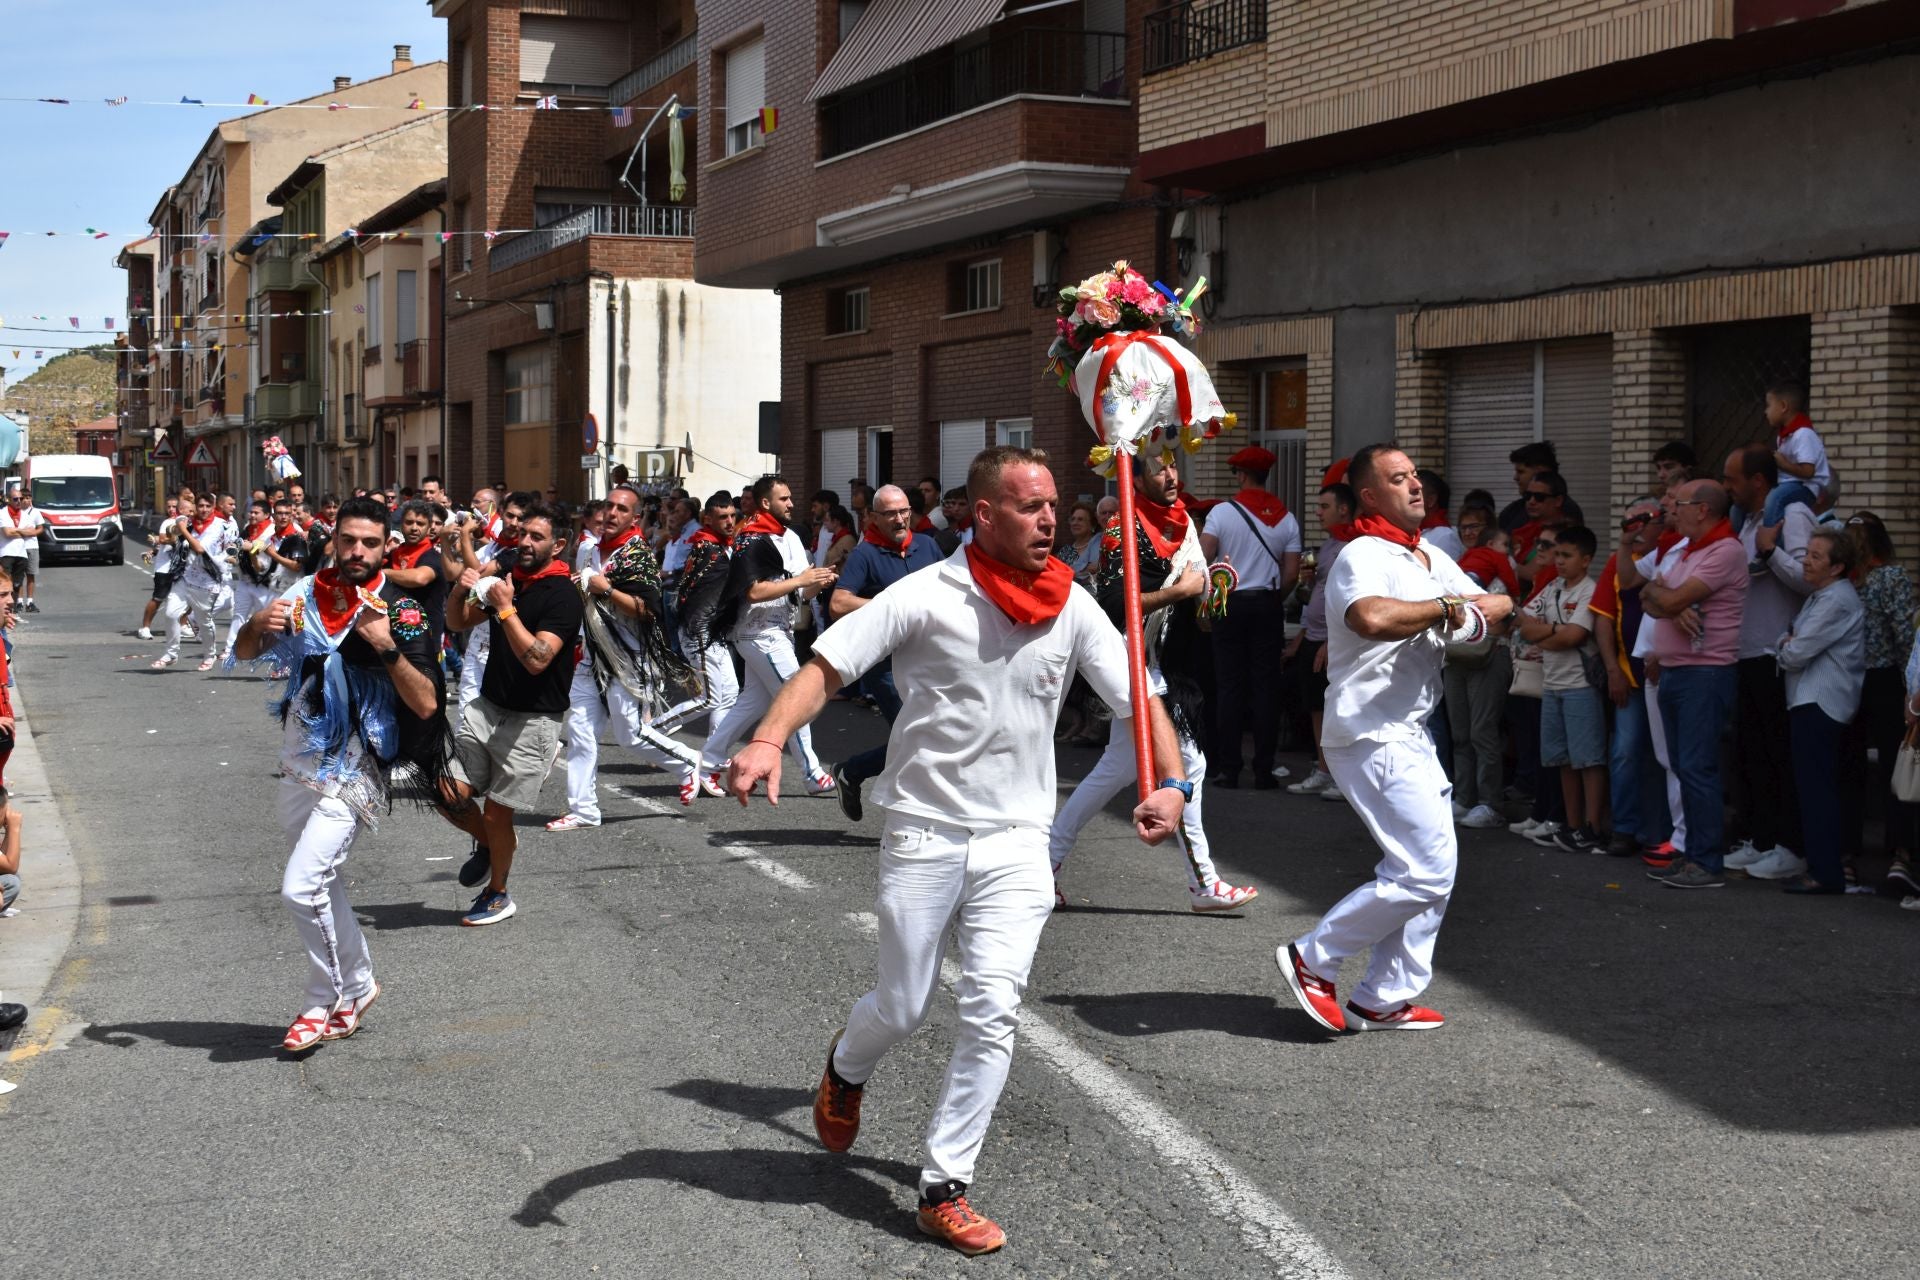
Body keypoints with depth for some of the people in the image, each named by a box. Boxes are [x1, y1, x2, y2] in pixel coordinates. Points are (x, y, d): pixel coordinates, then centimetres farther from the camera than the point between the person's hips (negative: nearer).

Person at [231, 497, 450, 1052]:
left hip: (353, 772, -6)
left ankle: (325, 1000, 7)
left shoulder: (400, 611, -12)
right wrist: (259, 624, -12)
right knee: (323, 884, 18)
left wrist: (389, 649, -30)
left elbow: (427, 704, -18)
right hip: (299, 762, 6)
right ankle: (357, 987, 36)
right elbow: (243, 653, 10)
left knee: (301, 887, -14)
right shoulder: (306, 594, 1)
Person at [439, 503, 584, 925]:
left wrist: (506, 609, -28)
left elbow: (537, 660, -25)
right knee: (448, 796, -1)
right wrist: (461, 591, -6)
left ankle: (497, 895, 22)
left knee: (496, 814, 0)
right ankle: (488, 843, 29)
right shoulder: (509, 580, 8)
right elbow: (457, 623, 15)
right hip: (486, 708, 6)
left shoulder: (562, 596, -14)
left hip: (532, 721, -6)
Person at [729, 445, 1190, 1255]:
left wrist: (1170, 782, -13)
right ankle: (846, 1071, 45)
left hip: (1017, 838, 2)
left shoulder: (1073, 609, 1)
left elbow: (1138, 697, 4)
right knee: (903, 1007, 8)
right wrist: (768, 738, -31)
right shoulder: (927, 595, -9)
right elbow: (826, 665, -14)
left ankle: (944, 1190, 4)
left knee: (993, 1014, -7)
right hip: (924, 831, -2)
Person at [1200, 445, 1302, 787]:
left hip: (1230, 604, -2)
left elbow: (1203, 558, -14)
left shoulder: (1222, 512, -5)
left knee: (1230, 686, 2)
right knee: (1266, 686, 3)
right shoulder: (1286, 518, 4)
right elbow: (1292, 573, 0)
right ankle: (1264, 770, 3)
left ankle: (1228, 768, 2)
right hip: (1268, 605, 2)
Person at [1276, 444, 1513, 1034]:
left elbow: (1500, 604, 15)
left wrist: (1466, 612, -8)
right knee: (1427, 870, -13)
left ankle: (1382, 1000, 17)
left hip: (1409, 736, 10)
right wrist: (1446, 609, -19)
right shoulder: (1363, 556, -14)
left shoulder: (1430, 557, 17)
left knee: (1434, 868, 11)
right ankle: (1312, 960, -2)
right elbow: (1373, 618, -35)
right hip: (1370, 736, -10)